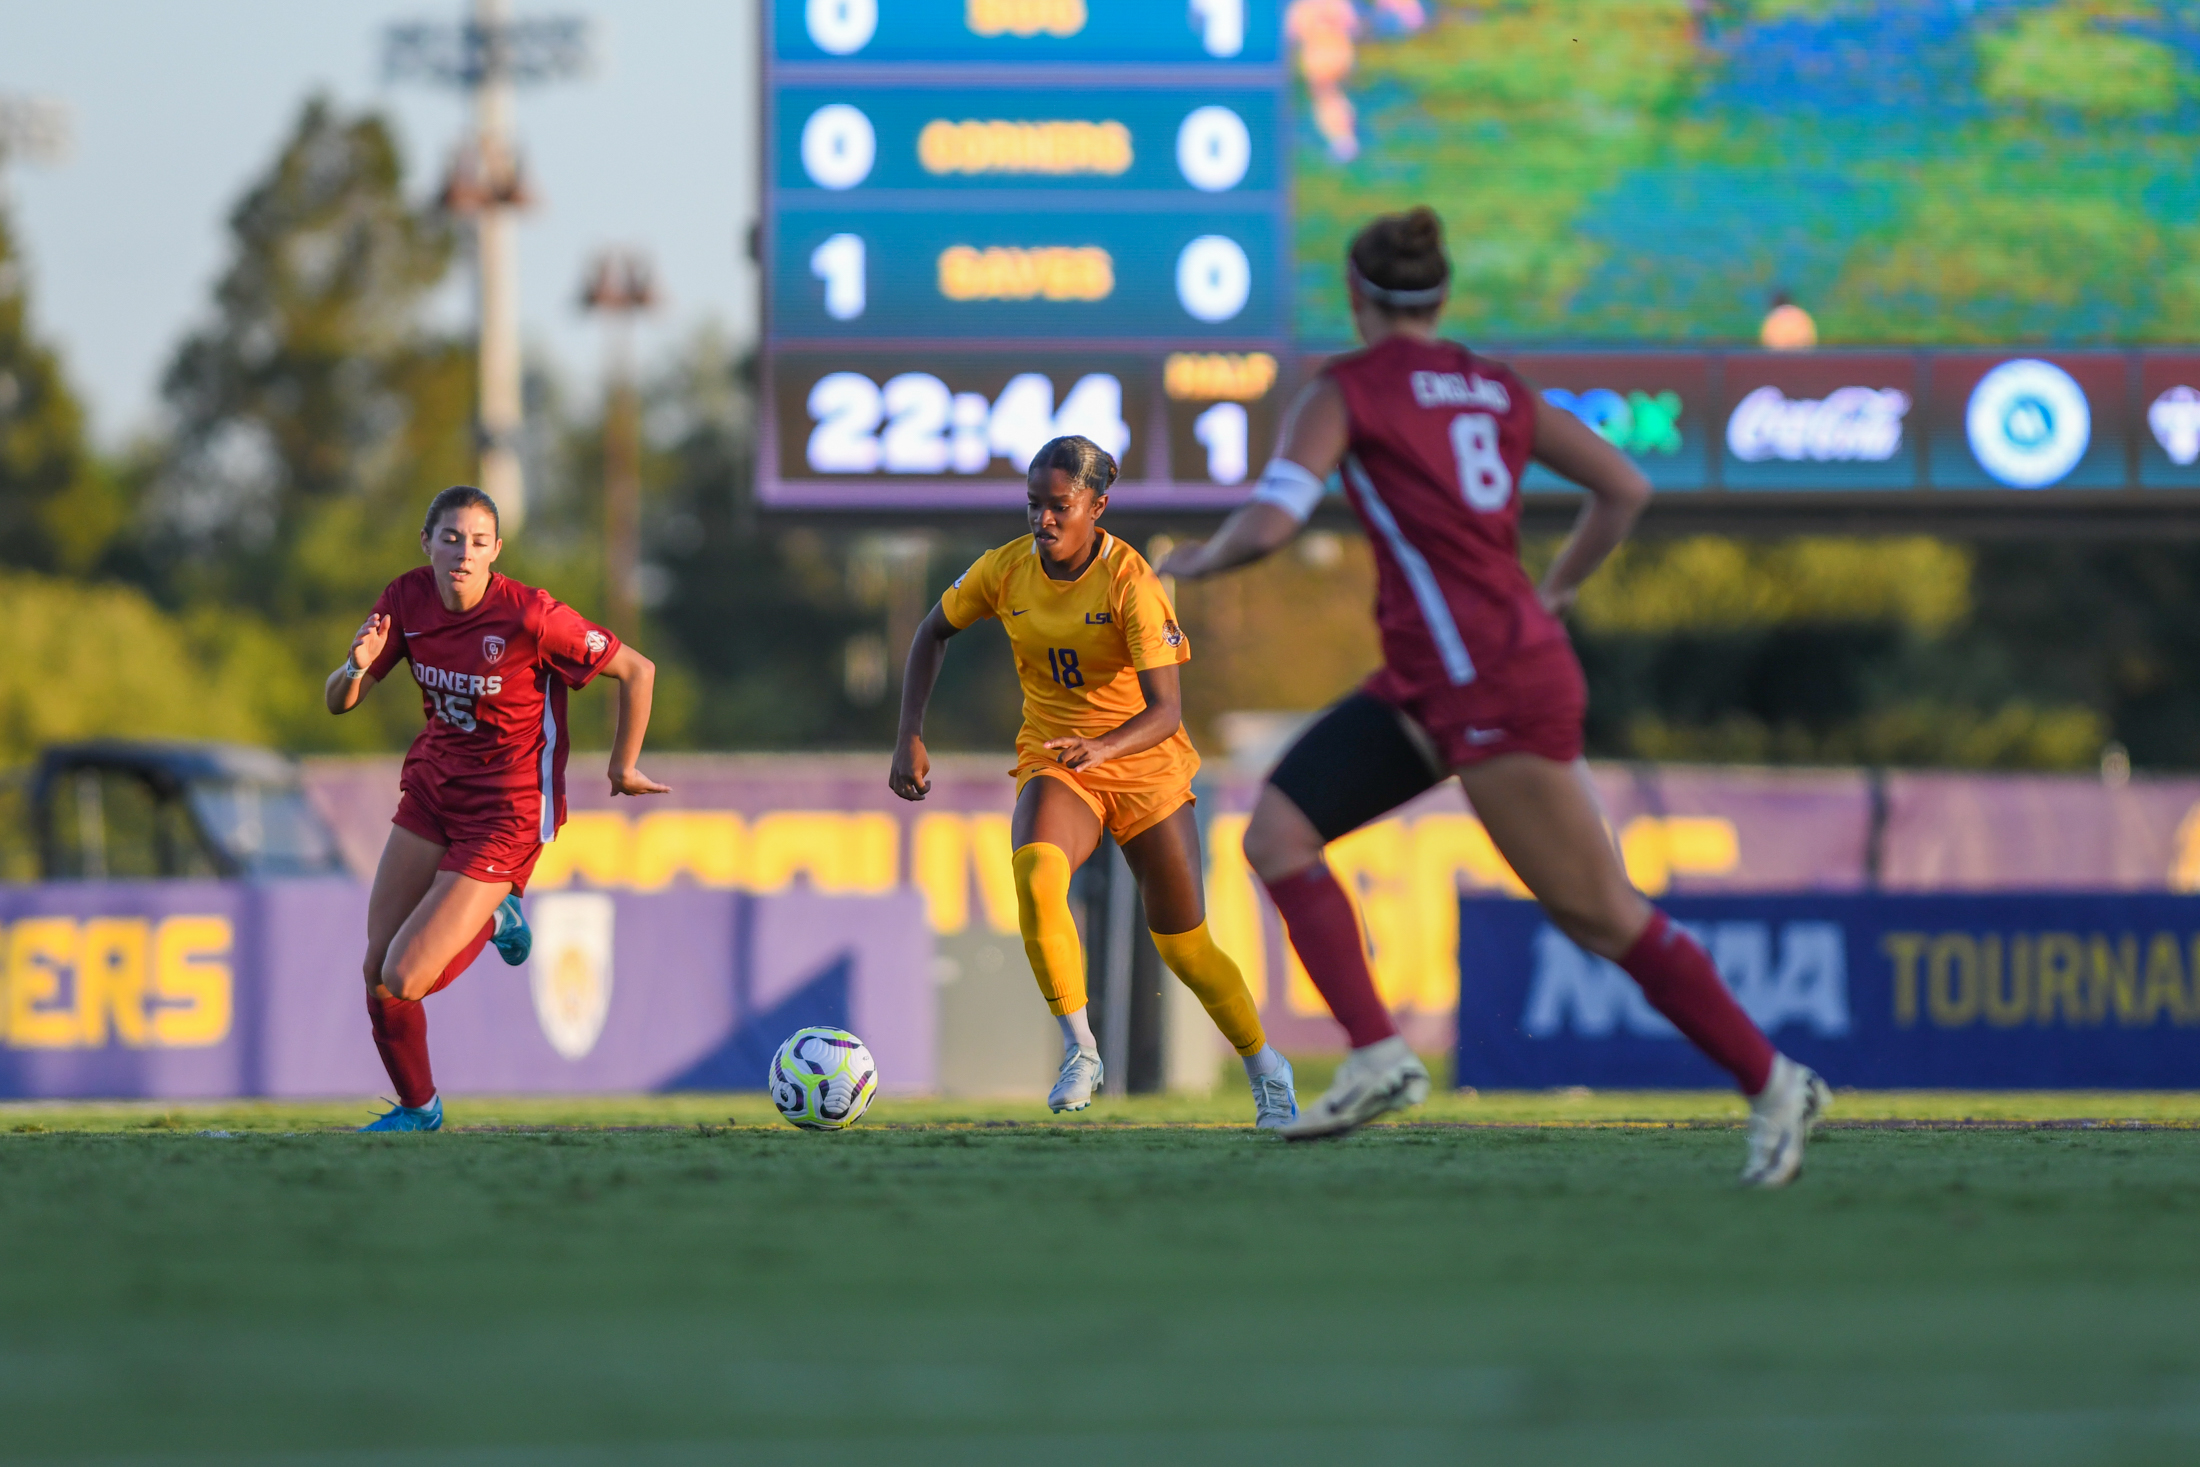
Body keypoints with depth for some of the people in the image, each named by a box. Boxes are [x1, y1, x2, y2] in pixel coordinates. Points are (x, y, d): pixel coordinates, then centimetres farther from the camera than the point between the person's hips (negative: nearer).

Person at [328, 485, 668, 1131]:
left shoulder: (530, 616, -23)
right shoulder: (406, 599, -7)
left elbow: (637, 671, -12)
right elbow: (340, 701, 0)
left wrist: (623, 768, 1)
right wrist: (356, 668, -24)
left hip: (504, 811, -6)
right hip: (431, 787, 6)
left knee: (401, 981, -11)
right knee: (375, 972, 1)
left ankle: (493, 918, 22)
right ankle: (416, 1108, 29)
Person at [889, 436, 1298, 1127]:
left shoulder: (1130, 582, -22)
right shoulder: (1006, 570, -9)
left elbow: (1166, 708, -27)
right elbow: (934, 633, 9)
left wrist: (1101, 747, -46)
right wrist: (910, 736, -1)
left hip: (1142, 762, -2)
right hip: (1054, 762, 2)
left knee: (1184, 946, 5)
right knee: (1035, 875, -32)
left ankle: (1268, 1072, 30)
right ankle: (1080, 1050, -22)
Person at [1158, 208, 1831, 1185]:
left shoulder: (1347, 391, -7)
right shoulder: (1497, 390, 13)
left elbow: (1267, 526, -17)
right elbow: (1626, 489, 12)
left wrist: (1197, 561, 4)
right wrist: (1552, 594, 24)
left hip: (1489, 683, -8)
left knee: (1597, 913, -3)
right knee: (1278, 831, 4)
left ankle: (1774, 1086, 3)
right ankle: (1376, 1058, -5)